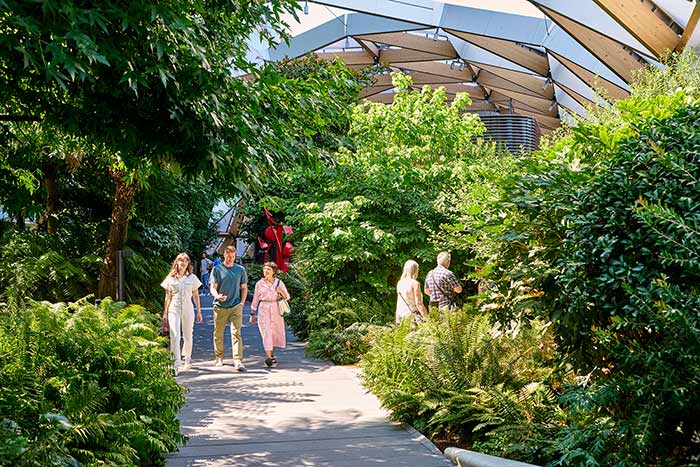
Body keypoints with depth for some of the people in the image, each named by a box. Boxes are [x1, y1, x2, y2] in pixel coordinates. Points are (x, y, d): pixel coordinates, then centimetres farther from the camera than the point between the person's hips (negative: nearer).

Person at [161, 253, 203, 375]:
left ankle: (187, 359, 33)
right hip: (174, 310, -1)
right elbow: (168, 297, 9)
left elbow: (196, 296, 11)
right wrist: (165, 314, 7)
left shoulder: (192, 278, 5)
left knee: (188, 336, 9)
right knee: (175, 337, -13)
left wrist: (199, 312, 10)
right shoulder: (170, 278, 5)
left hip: (188, 309, 1)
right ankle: (176, 365, -14)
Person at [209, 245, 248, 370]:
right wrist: (217, 295, -23)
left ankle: (238, 360, -13)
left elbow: (244, 288, 15)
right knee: (218, 334, 9)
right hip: (220, 307, 0)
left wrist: (242, 302, 3)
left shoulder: (240, 270, 8)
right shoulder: (217, 269, 2)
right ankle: (219, 357, 27)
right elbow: (212, 287, -2)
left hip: (236, 307, 0)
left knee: (236, 333, -9)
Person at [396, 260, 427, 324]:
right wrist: (426, 317, -9)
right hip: (413, 315, -7)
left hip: (402, 316, 7)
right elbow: (419, 303, -12)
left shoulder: (400, 283, 9)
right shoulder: (415, 284, -10)